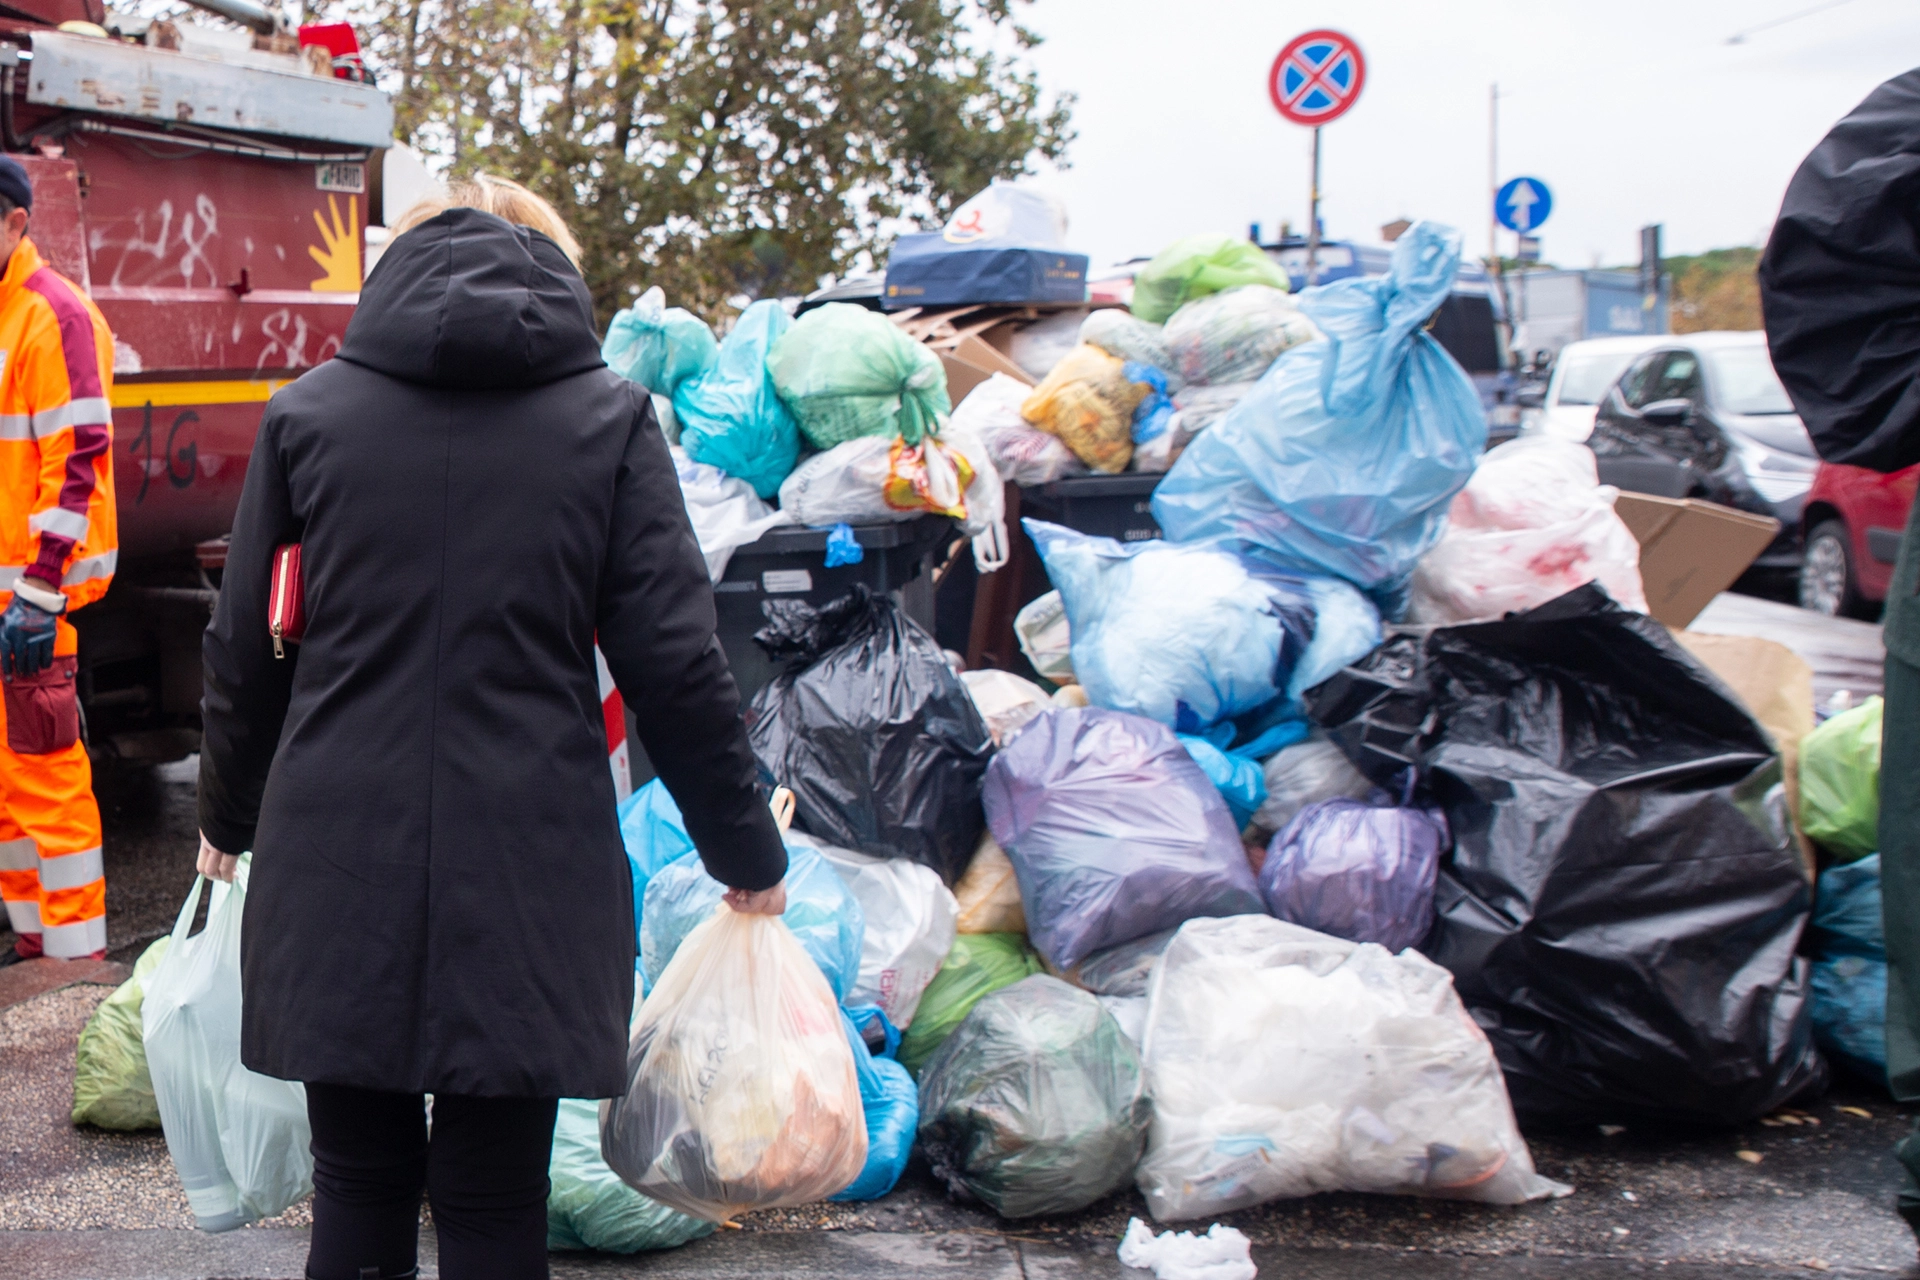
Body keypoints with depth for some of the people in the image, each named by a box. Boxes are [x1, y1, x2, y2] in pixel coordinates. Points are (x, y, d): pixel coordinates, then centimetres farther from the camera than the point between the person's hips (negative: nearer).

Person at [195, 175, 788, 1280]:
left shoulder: (308, 412, 5)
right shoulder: (611, 415, 1)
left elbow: (246, 648, 9)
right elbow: (676, 662, -2)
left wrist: (229, 814, 26)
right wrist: (746, 850, 8)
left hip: (339, 859, 2)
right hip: (527, 865, -1)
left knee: (360, 1187, 13)